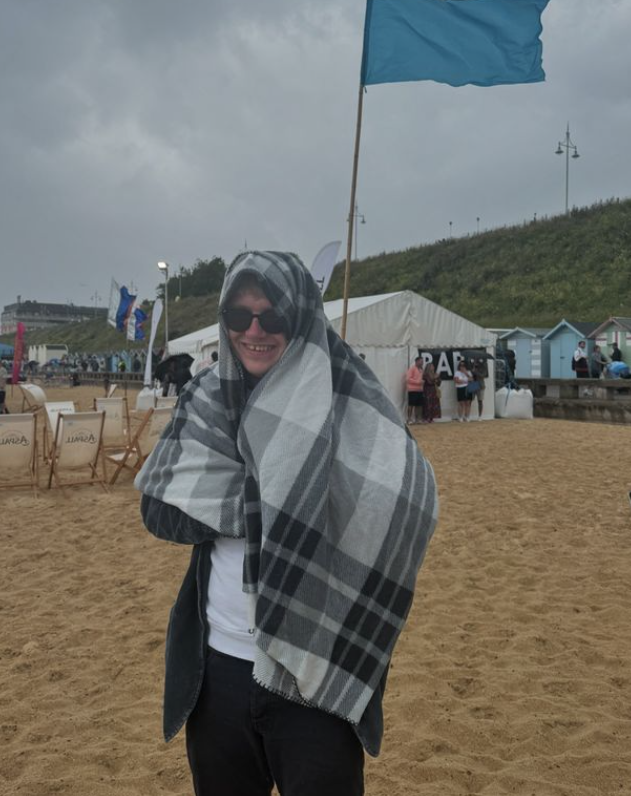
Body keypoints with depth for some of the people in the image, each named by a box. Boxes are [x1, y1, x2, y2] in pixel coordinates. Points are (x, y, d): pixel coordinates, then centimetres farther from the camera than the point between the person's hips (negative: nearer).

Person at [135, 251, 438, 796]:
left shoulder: (349, 405, -12)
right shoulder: (207, 401, 2)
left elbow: (406, 500, -26)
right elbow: (163, 511, -5)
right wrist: (263, 499, -16)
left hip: (316, 673, -4)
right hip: (218, 667, 4)